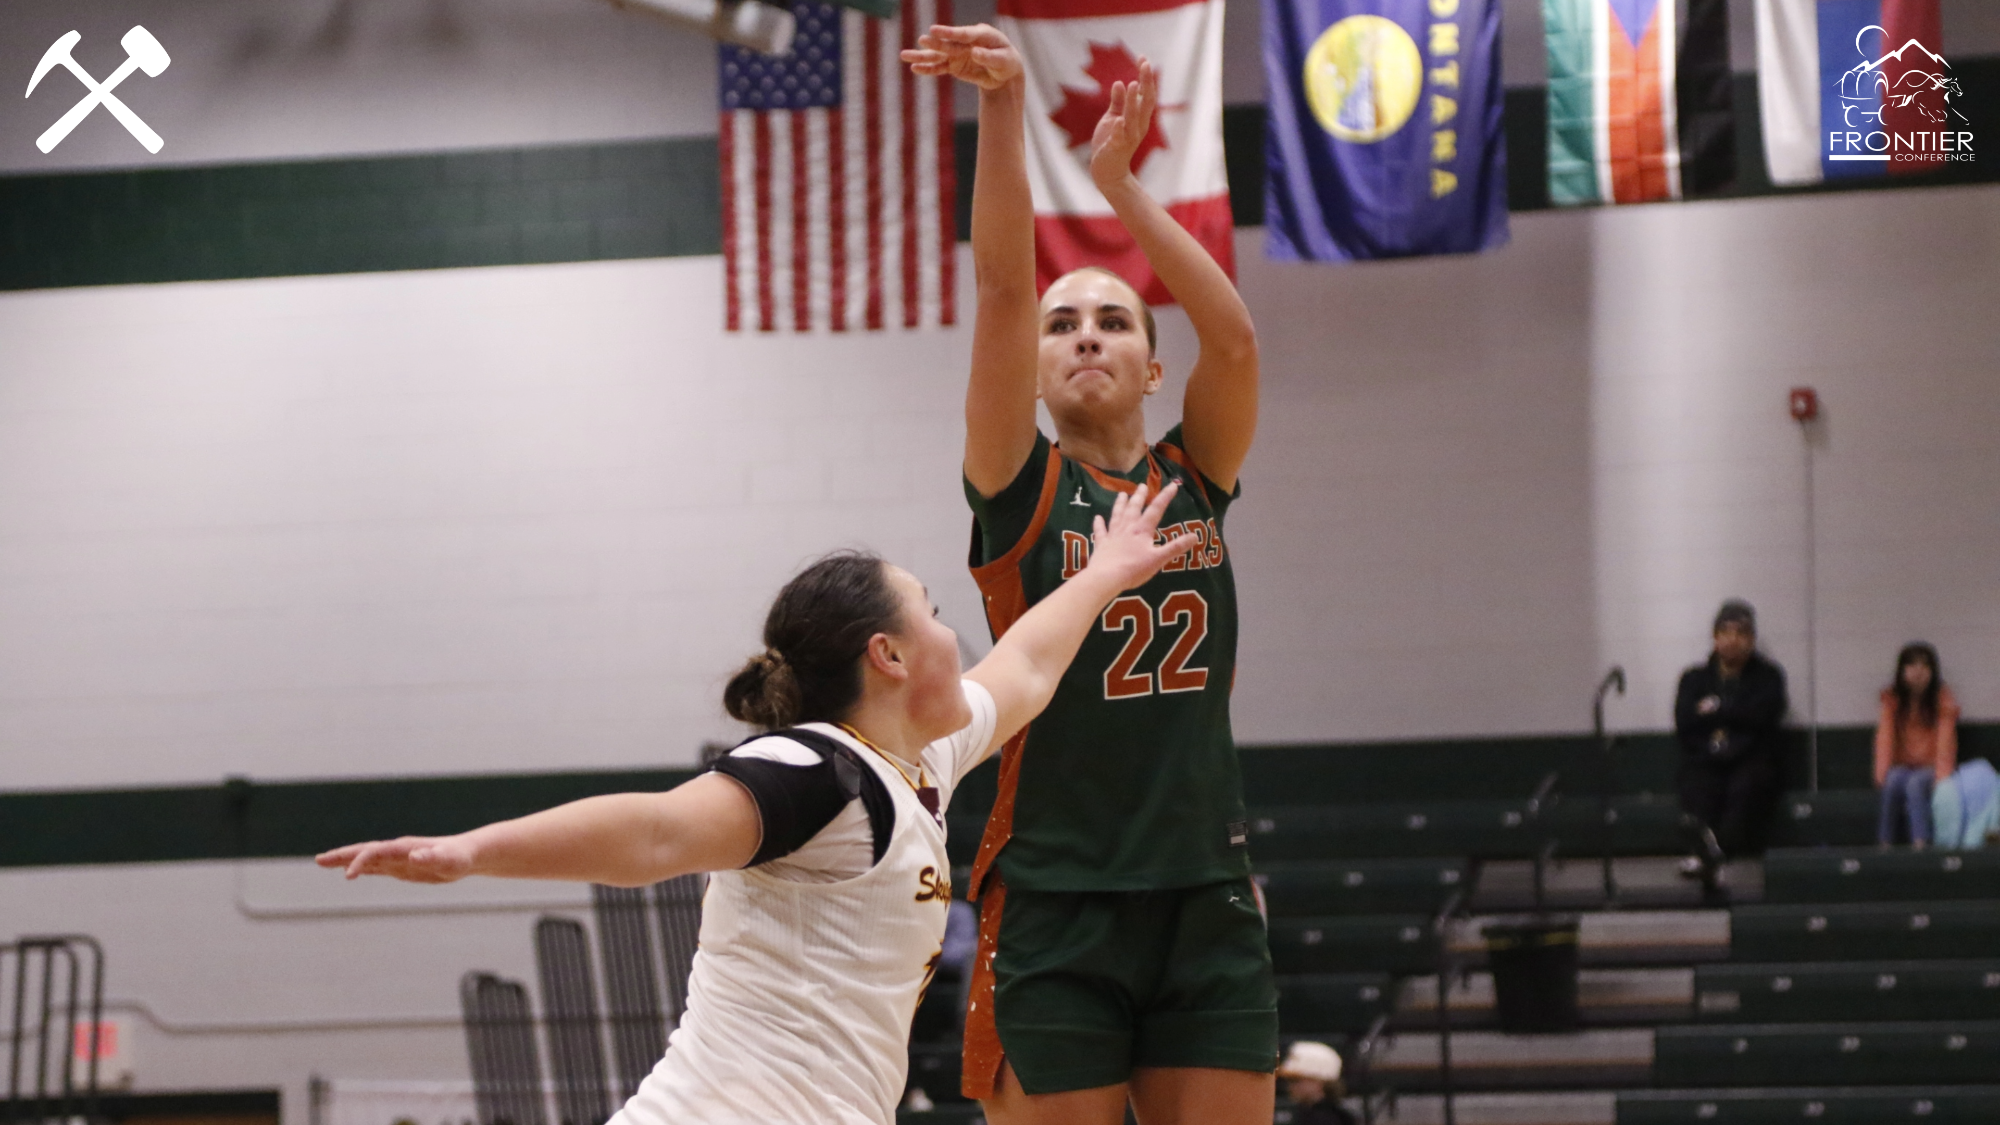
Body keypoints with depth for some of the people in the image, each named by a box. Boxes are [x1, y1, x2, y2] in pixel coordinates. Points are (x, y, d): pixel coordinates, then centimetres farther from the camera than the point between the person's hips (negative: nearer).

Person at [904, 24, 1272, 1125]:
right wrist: (1002, 104, -19)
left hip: (1207, 904, 3)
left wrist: (1118, 180, -4)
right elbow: (1003, 295, -8)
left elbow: (1233, 336, -5)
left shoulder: (1195, 479, 12)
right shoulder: (1020, 490, 4)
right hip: (1054, 912, -3)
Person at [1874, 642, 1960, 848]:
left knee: (1916, 784, -34)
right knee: (1894, 781, -32)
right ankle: (1885, 843, -32)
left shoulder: (1944, 699, -5)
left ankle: (1920, 843, -43)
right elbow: (1885, 735, -9)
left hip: (1930, 768, -2)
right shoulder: (1892, 699, 1)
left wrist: (1941, 775, -29)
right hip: (1903, 767, 2)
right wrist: (1881, 772, -23)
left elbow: (1945, 738, -15)